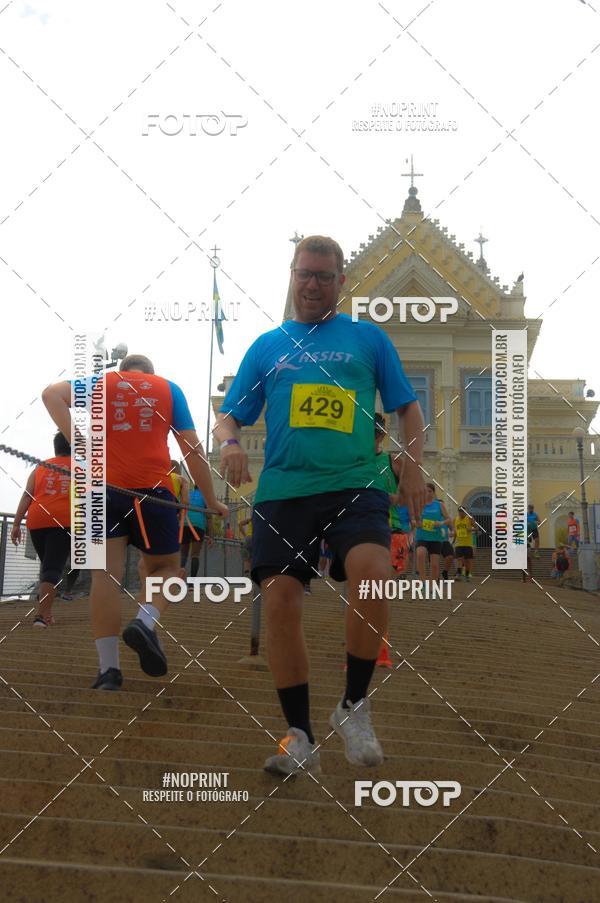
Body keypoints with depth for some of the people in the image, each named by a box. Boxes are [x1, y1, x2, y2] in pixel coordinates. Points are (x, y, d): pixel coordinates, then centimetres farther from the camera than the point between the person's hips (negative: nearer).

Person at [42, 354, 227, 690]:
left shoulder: (102, 381, 17)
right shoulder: (168, 388, 15)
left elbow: (52, 394, -2)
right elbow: (192, 447, 9)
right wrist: (211, 500, 15)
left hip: (104, 486, 1)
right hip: (152, 487, -1)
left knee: (106, 574, -2)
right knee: (165, 567, 15)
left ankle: (109, 668, -7)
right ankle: (145, 622, -14)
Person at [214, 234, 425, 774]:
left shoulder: (368, 338, 14)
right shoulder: (267, 345, 17)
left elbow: (408, 406, 15)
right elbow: (229, 415, 17)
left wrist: (413, 467, 0)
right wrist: (229, 442, -6)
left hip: (354, 485, -2)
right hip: (282, 490, 2)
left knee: (373, 573, -28)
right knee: (280, 601, -7)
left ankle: (354, 706, -7)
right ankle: (300, 736, 7)